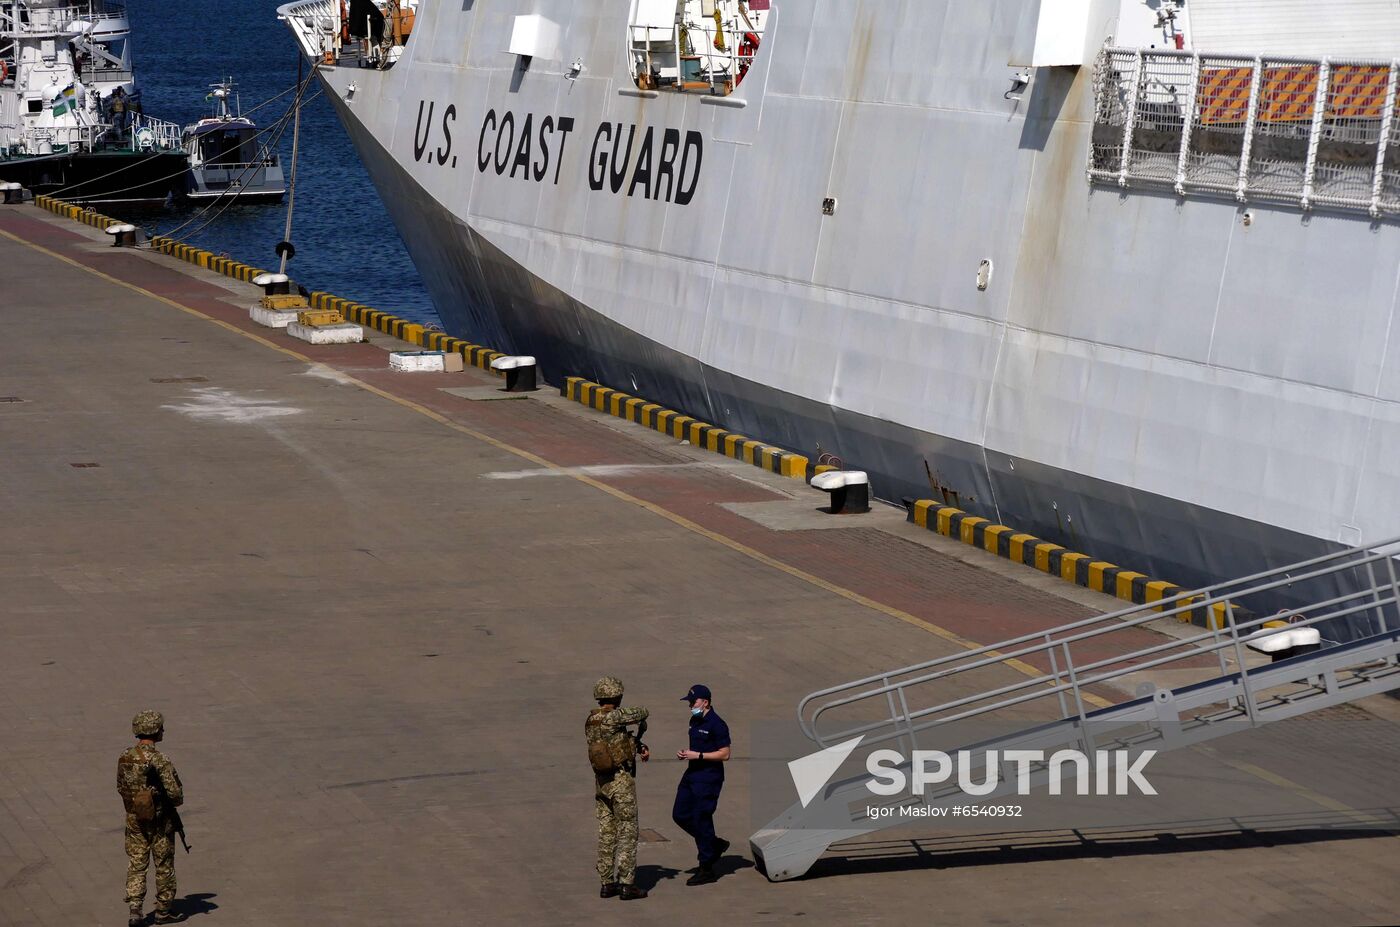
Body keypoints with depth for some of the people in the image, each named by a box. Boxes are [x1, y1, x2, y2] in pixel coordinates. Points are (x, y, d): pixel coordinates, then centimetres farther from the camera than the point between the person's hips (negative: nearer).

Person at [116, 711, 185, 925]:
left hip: (134, 819, 5)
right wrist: (178, 801, 1)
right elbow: (174, 792, -21)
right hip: (159, 819, -5)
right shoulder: (159, 760, -21)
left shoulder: (125, 758, -1)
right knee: (164, 866, 10)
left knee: (136, 865, 10)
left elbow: (121, 788, 10)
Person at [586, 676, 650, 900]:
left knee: (606, 833, 12)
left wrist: (638, 746, 1)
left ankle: (607, 883, 16)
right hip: (621, 781, -8)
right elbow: (642, 713, -12)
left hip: (601, 781, 8)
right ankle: (627, 884, 0)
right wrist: (641, 719, 10)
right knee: (627, 832, 0)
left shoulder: (590, 721, 6)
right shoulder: (613, 717, -19)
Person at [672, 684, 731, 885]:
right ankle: (715, 845, 27)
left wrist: (698, 755, -20)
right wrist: (685, 753, 6)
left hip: (708, 777, -10)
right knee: (680, 815, 10)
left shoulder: (716, 724, -16)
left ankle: (706, 870, 4)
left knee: (701, 820, -5)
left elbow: (724, 754, -17)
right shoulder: (695, 721, 12)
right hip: (692, 774, 10)